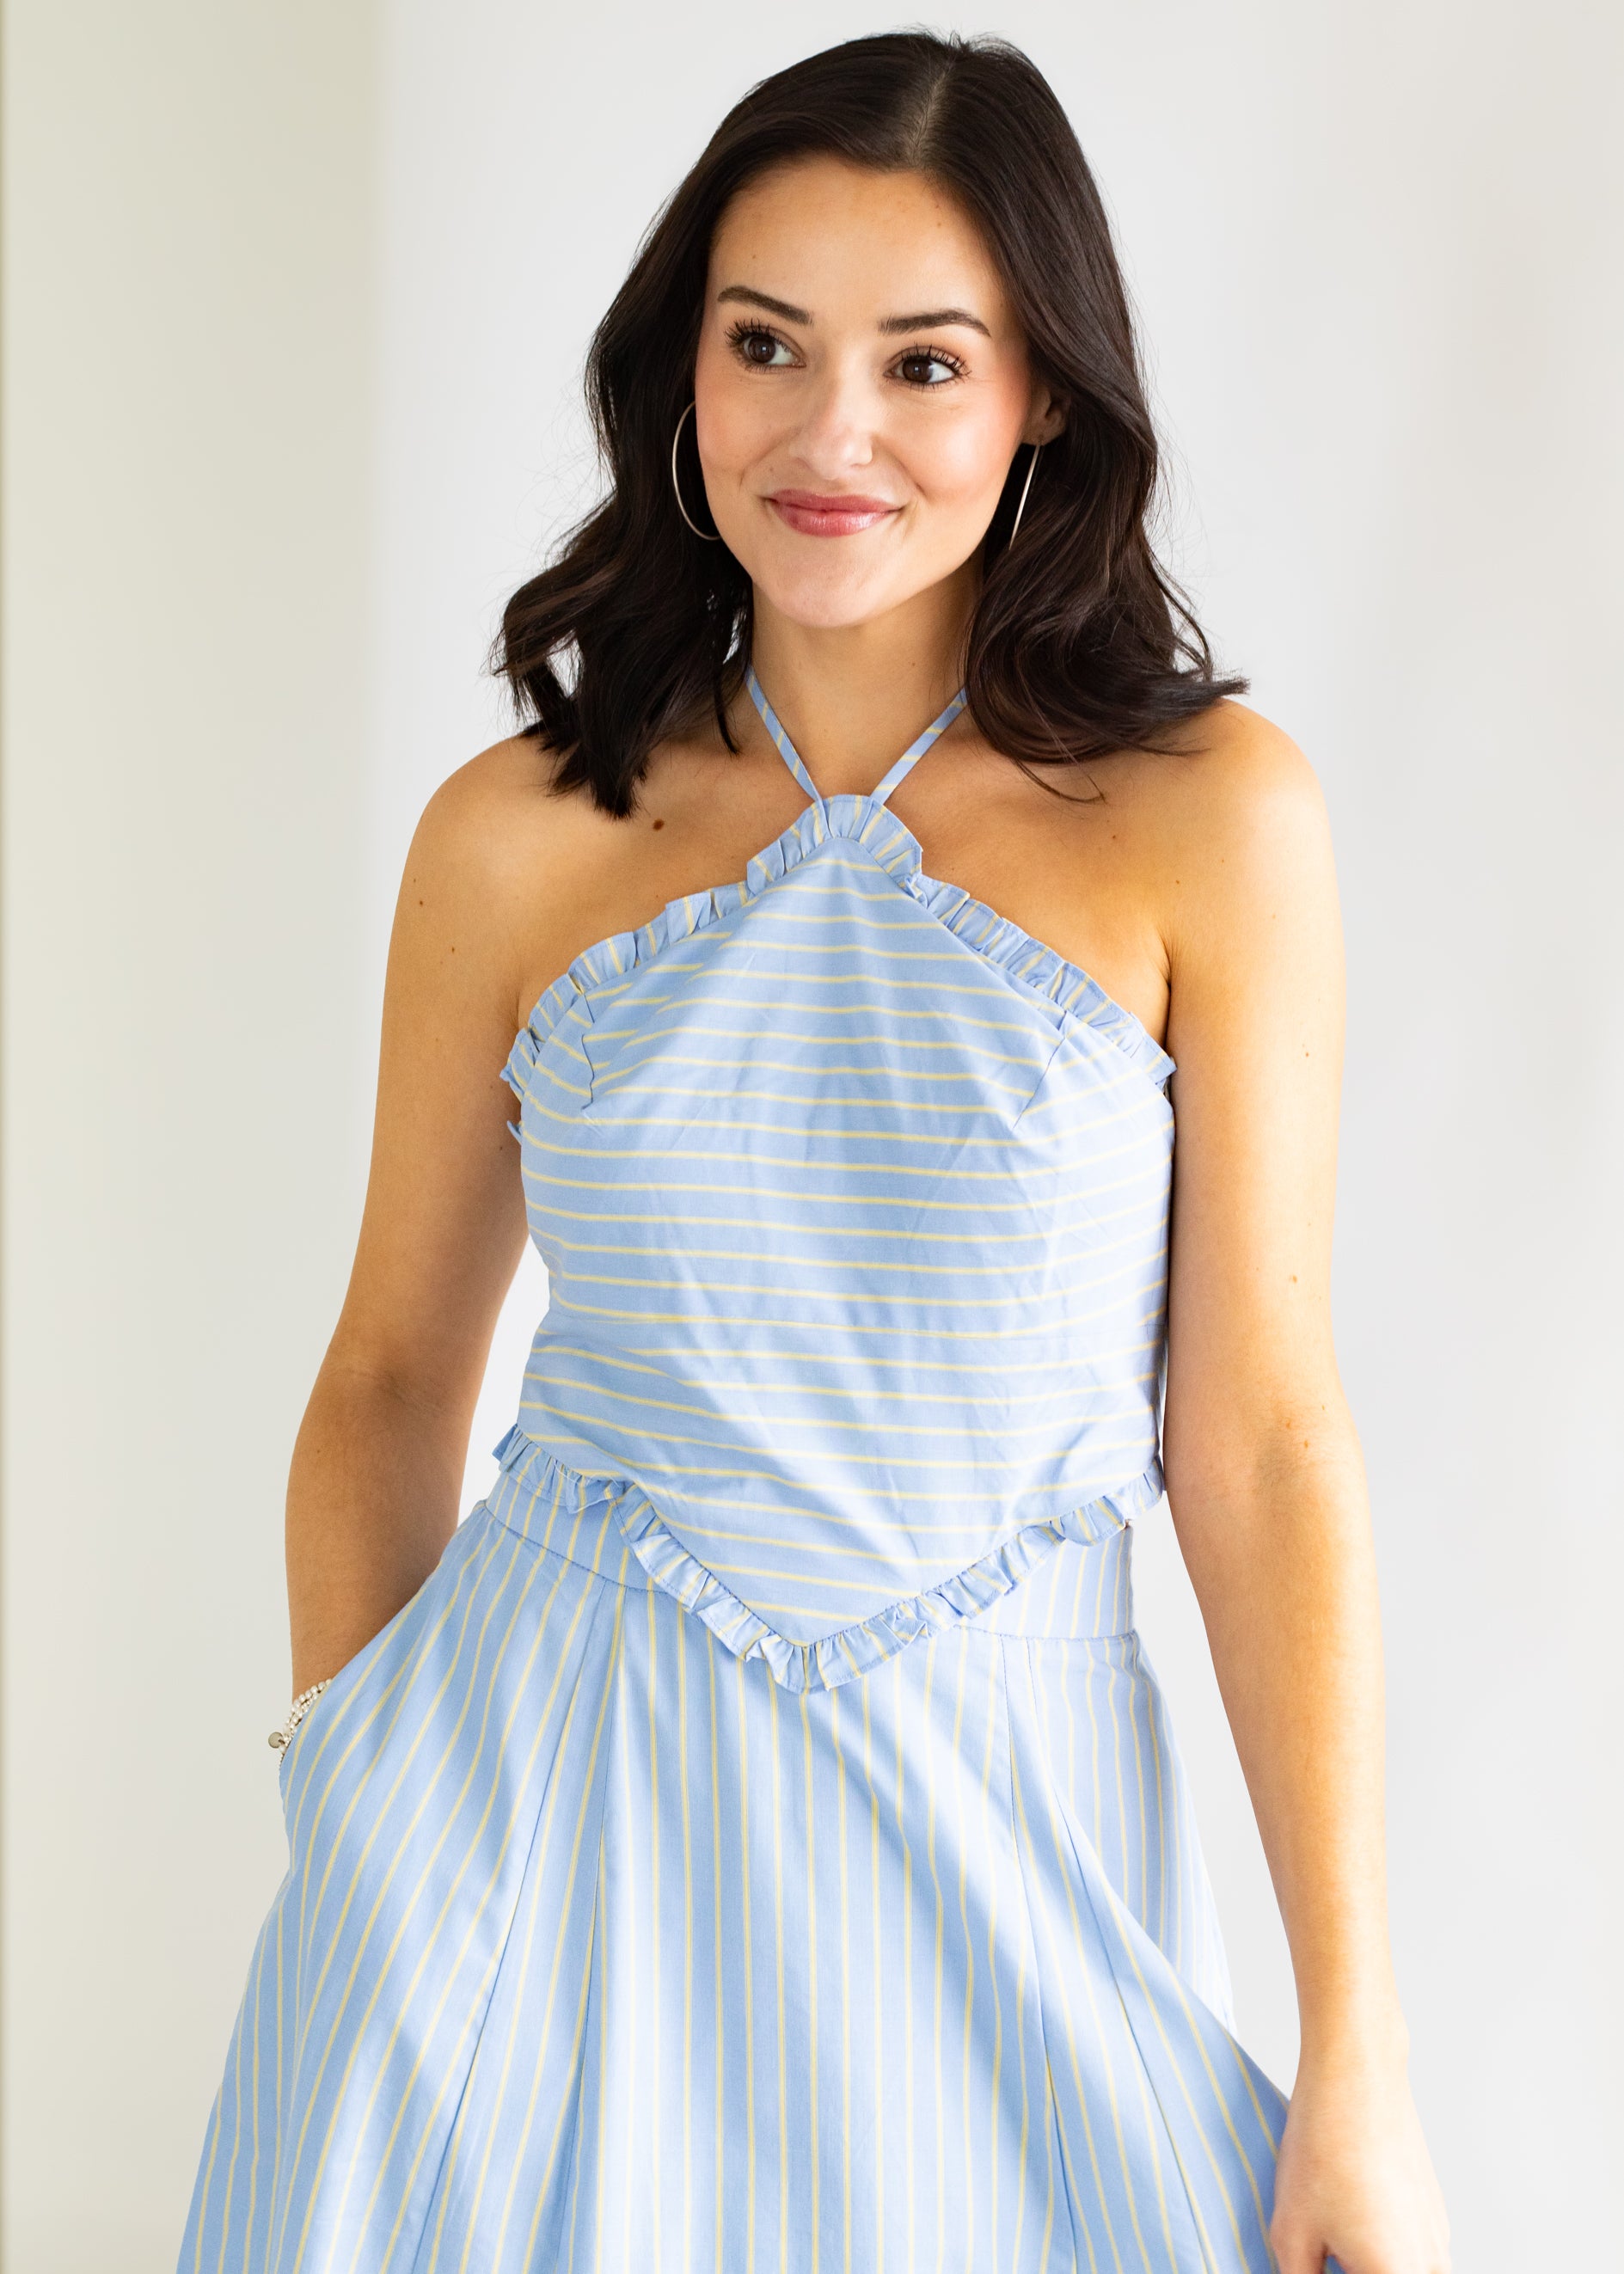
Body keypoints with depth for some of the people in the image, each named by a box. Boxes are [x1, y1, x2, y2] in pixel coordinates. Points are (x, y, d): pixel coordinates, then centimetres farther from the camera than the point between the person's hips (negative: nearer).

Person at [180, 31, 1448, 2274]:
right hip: (536, 1801, 1)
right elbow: (395, 1373, 9)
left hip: (996, 1811, -1)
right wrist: (342, 1816, 9)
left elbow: (1263, 1438, -5)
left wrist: (1361, 2058, -6)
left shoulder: (1205, 816, -5)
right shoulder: (517, 837, 0)